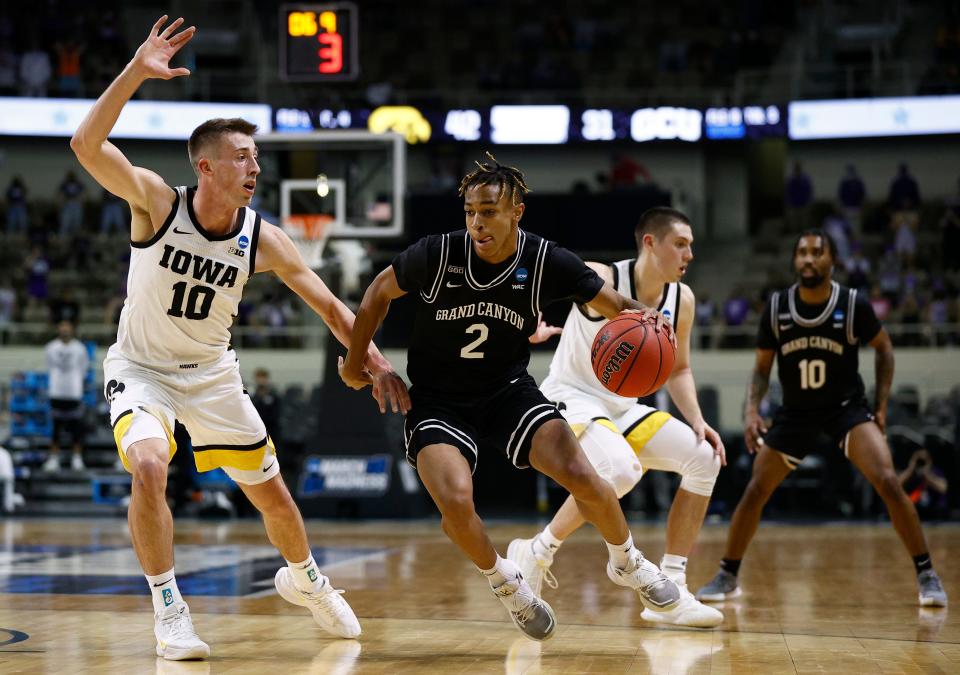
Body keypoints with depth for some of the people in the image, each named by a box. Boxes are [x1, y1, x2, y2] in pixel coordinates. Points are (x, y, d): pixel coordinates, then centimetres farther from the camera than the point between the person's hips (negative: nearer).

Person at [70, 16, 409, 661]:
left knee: (270, 490, 9)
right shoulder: (157, 202, -21)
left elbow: (328, 304, -6)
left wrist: (376, 364, -15)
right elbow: (87, 145, -35)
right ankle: (169, 610, -12)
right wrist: (136, 73, -44)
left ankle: (304, 580, 40)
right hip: (141, 368, -3)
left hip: (212, 373, 3)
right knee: (149, 467, -29)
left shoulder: (264, 239, -14)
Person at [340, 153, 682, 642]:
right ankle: (504, 583, 6)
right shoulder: (436, 255, -18)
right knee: (455, 501, -26)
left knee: (581, 476, -17)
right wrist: (354, 362, 9)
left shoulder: (547, 262, -15)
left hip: (509, 390, 1)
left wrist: (642, 318, -26)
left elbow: (614, 304, -3)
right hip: (438, 402, -1)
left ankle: (627, 564, 16)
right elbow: (380, 292, 1)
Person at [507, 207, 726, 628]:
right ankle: (535, 553, -13)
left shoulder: (682, 300, 2)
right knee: (621, 469, -34)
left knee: (704, 458, -3)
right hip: (570, 400, -8)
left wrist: (697, 420, 0)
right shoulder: (599, 279, -18)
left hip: (621, 409, 8)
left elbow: (678, 368, 15)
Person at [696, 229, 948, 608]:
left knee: (888, 482, -21)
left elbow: (884, 349, 3)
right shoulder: (776, 307, -10)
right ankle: (727, 578, 16)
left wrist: (882, 404, -4)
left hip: (847, 406, -2)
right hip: (795, 412, 2)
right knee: (754, 492, 0)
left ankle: (926, 575, -11)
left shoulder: (853, 304, -15)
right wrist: (751, 410, -15)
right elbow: (762, 368, 1)